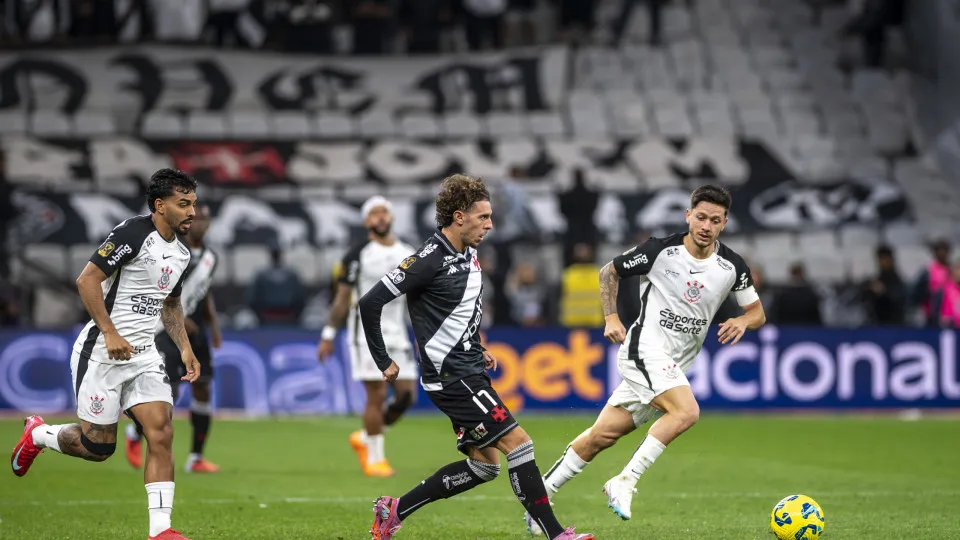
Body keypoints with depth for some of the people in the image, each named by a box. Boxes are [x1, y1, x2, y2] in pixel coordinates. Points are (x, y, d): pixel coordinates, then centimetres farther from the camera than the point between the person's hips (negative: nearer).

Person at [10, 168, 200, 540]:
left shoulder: (181, 254, 11)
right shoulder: (133, 233, -15)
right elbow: (87, 280, -19)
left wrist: (185, 349, 15)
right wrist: (110, 334, -24)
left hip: (144, 355, 7)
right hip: (102, 352, -7)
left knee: (161, 433, -11)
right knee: (98, 447, 0)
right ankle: (37, 434, 31)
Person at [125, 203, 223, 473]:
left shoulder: (210, 257, 8)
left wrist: (214, 324, 10)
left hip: (194, 330, 6)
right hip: (167, 330, -6)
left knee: (202, 390, -1)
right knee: (169, 392, -12)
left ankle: (196, 458, 8)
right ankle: (135, 432, 18)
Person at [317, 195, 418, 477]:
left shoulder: (409, 254, 10)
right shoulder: (358, 255, -4)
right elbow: (342, 297, -1)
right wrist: (328, 335, -3)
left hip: (397, 334, 5)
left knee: (406, 395, 1)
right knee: (377, 395, -8)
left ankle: (365, 438, 21)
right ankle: (375, 459, 5)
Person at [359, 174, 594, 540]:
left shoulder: (468, 255, 10)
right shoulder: (430, 260, -17)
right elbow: (370, 303, -17)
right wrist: (384, 362, -11)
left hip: (470, 371, 10)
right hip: (450, 376, -10)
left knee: (483, 465, 10)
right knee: (518, 442, -13)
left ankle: (394, 510, 18)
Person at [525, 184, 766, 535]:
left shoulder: (732, 266, 1)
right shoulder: (660, 251, -10)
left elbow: (758, 312, 12)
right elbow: (609, 271, 5)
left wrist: (743, 322, -11)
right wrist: (611, 318, -6)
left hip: (674, 365, 5)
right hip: (645, 349, -5)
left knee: (603, 434, 5)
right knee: (687, 411, -28)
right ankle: (624, 482, -20)